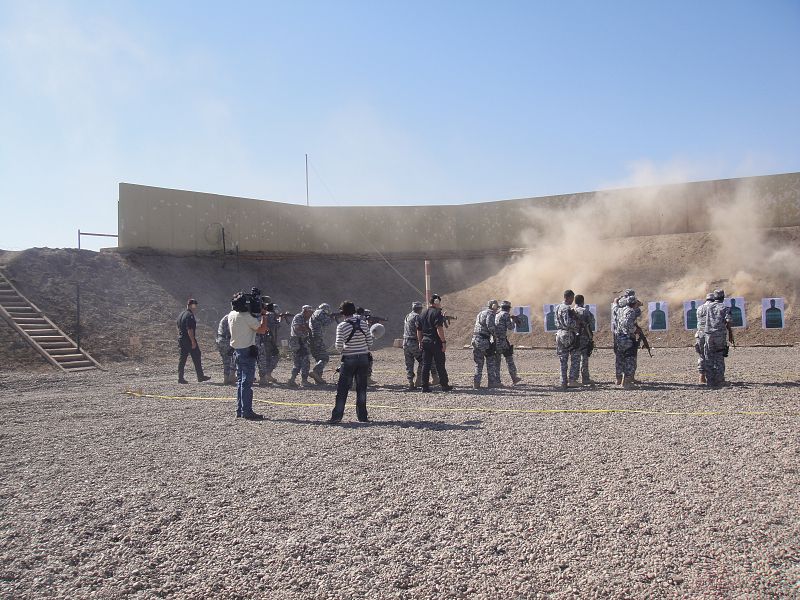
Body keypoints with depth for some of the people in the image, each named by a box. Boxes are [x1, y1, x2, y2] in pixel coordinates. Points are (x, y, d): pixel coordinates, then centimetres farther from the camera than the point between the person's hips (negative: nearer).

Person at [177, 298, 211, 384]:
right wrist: (193, 341, -20)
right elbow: (189, 330, -21)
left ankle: (180, 378, 5)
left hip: (181, 340, 9)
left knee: (182, 359, 7)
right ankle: (200, 376, 9)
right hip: (189, 340, -9)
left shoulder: (180, 315, 15)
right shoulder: (190, 315, -15)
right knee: (196, 358, 2)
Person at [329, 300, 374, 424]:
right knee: (361, 388, 10)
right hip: (363, 358, 3)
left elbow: (339, 347, -11)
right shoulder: (364, 323, 0)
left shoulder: (342, 326, -10)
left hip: (349, 359, -3)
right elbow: (370, 343, 1)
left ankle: (337, 416, 2)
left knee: (342, 389, 4)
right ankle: (362, 416, 13)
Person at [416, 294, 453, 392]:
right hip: (436, 342, -6)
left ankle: (425, 386, 6)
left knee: (425, 365, 7)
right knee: (440, 365, 1)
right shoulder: (437, 313, -10)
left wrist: (420, 343, 21)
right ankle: (444, 385, 7)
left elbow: (419, 330, 15)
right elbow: (439, 329, -18)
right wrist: (444, 342, -17)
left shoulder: (422, 314, 13)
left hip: (425, 341, 7)